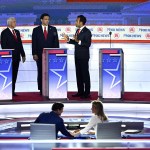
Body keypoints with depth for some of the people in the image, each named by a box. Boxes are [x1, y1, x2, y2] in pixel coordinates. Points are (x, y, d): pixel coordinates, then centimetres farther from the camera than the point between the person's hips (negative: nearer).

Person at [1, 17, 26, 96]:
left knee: (14, 75, 6)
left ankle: (12, 91, 10)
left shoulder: (17, 32, 16)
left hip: (16, 57, 6)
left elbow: (20, 44, 17)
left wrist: (23, 54, 12)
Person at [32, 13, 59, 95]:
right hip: (40, 55, 0)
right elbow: (34, 43, 3)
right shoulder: (36, 30, 6)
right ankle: (41, 90, 4)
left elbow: (56, 42, 8)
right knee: (41, 73, 1)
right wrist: (34, 54, -6)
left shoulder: (53, 29, 9)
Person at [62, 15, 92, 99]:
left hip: (84, 56, -8)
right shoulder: (78, 31, 14)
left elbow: (88, 44, -20)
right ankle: (80, 91, 17)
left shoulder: (87, 32, -12)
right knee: (78, 74, 11)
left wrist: (79, 41, -28)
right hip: (77, 56, 9)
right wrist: (68, 40, 7)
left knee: (85, 74, -3)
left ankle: (87, 93, 0)